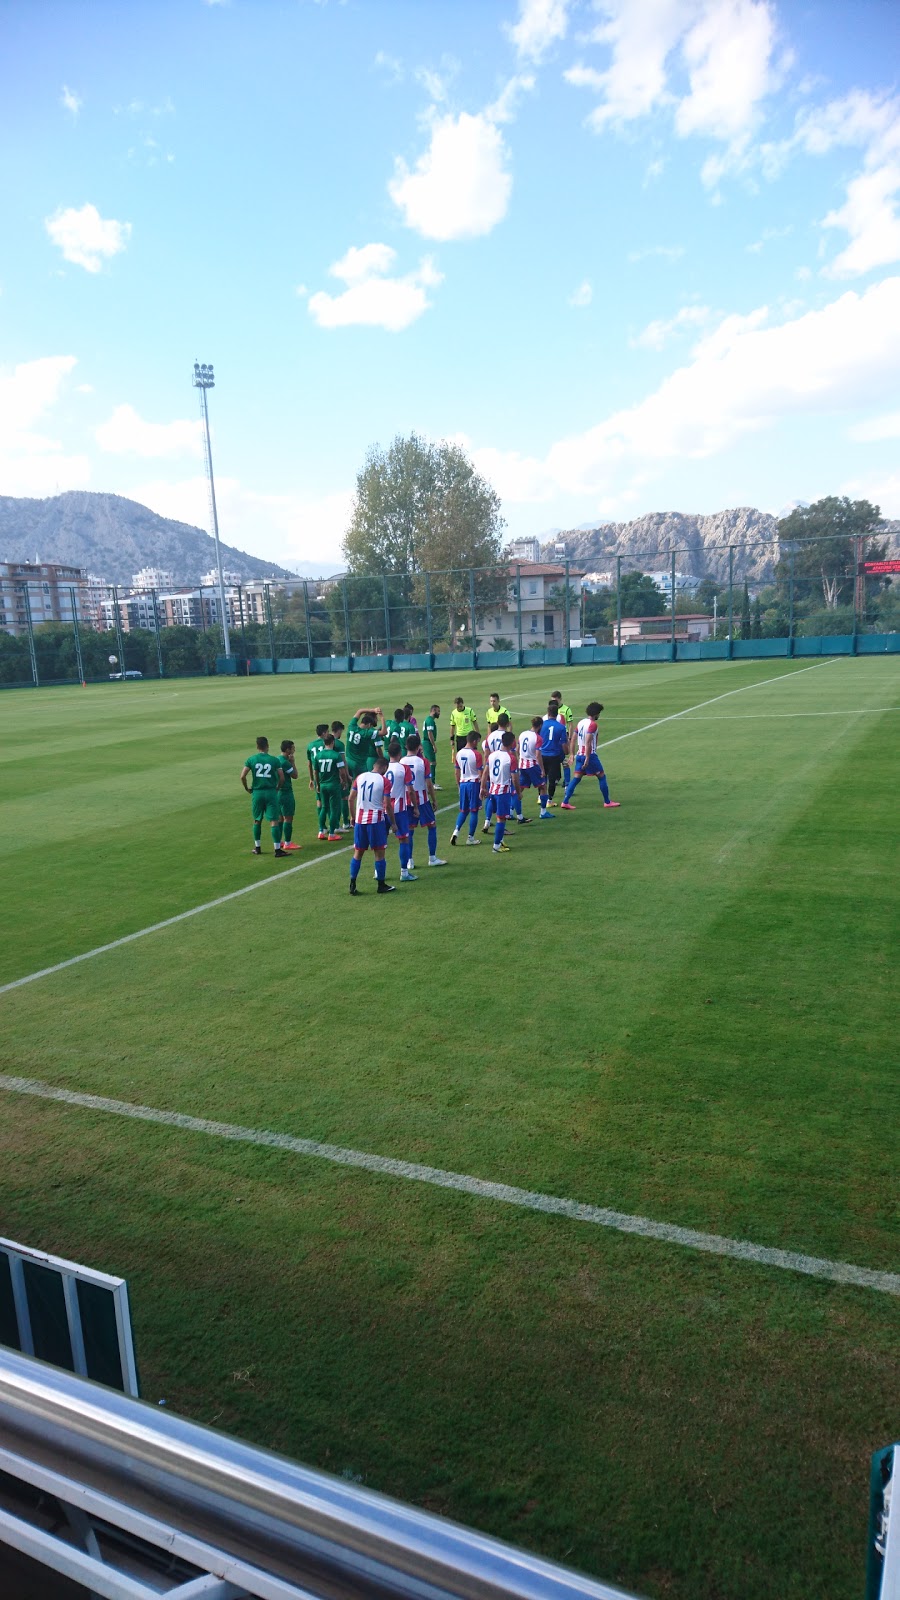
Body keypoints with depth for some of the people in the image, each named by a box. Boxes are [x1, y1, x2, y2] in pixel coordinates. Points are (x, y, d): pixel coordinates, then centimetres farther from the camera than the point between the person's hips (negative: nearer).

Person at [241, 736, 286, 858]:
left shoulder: (251, 760, 0)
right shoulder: (274, 760, -2)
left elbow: (242, 776, -6)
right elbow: (282, 778, -4)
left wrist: (247, 789, 9)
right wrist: (277, 788, 12)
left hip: (257, 793, 2)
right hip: (271, 792, -2)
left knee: (257, 820, 17)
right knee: (274, 821, -1)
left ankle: (257, 847, 24)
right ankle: (277, 849, -5)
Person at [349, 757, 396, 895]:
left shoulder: (360, 777, 5)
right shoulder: (384, 781, -7)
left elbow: (351, 798, 7)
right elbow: (387, 805, -9)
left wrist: (353, 816, 18)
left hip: (360, 820, 4)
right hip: (376, 820, -4)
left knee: (358, 852, 12)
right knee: (379, 853, 6)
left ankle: (352, 886, 12)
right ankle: (381, 886, 13)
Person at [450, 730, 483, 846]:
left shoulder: (459, 753, 5)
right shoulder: (476, 754, -12)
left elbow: (457, 771, 12)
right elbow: (481, 773, -12)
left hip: (463, 783, 5)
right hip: (474, 784, -5)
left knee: (463, 810, 15)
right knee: (474, 811, 3)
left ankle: (456, 831, -4)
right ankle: (471, 838, 6)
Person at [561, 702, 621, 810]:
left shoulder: (581, 722, 10)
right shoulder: (592, 724, -14)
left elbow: (573, 739, 12)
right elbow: (588, 742, -22)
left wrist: (572, 754, 16)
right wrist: (587, 759, -22)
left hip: (579, 755, 7)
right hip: (590, 755, -7)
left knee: (576, 778, 6)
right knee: (602, 777, 6)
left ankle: (565, 802, -1)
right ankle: (607, 802, 13)